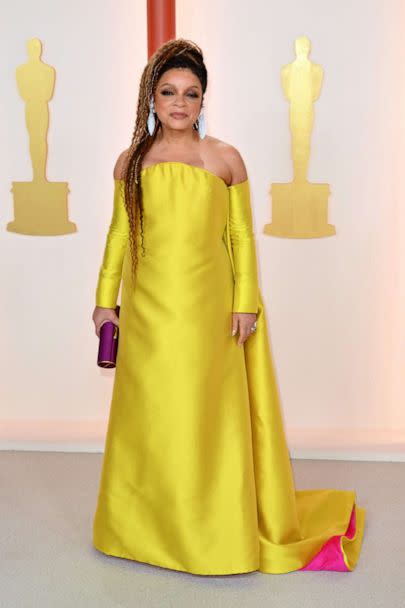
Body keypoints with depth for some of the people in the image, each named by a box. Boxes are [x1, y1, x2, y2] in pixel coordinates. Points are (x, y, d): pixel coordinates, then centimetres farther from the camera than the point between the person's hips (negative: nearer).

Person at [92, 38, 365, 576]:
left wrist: (246, 302, -3)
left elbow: (241, 236, 2)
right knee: (148, 414, 8)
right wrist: (105, 299, 8)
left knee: (209, 415, 4)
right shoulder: (131, 162, 7)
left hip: (208, 307, -2)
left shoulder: (226, 159, 2)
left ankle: (216, 527, 20)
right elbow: (119, 232, 10)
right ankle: (145, 524, 25)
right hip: (148, 309, 2)